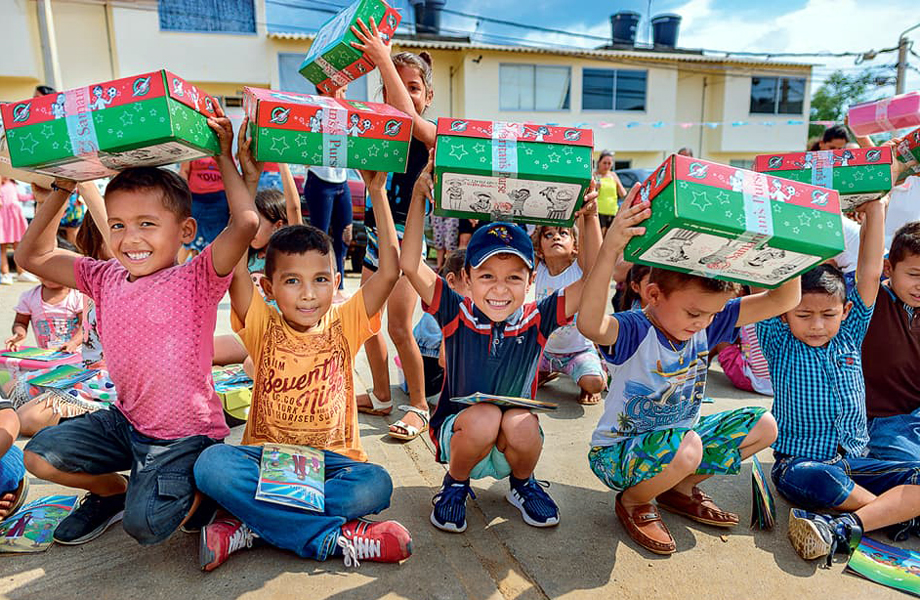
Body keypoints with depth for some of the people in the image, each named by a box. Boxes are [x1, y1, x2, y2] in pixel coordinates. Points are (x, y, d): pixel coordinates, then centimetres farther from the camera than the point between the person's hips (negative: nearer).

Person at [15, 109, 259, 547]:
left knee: (145, 526, -18)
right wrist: (61, 190, 2)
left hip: (186, 434, -6)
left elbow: (245, 222, -36)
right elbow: (33, 255, 9)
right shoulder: (106, 280, 0)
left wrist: (225, 158, -22)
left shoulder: (196, 280, -19)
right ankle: (112, 490, 29)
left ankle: (201, 485, 15)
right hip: (126, 421, 7)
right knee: (40, 455, 3)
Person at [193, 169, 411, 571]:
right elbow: (234, 268, -14)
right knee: (211, 464, -30)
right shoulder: (263, 327, 1)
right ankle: (334, 536, -25)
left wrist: (377, 191, -12)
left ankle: (248, 526, -20)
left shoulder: (343, 325, 1)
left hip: (331, 459, 0)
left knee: (376, 485, -30)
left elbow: (389, 271, -11)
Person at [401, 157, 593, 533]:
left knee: (521, 424, -31)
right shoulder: (456, 315, -13)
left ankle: (523, 485, 5)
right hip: (458, 434, -2)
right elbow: (409, 264, -24)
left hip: (513, 443, 2)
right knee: (483, 417, -33)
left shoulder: (535, 321, -10)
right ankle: (455, 485, 0)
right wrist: (418, 198, -29)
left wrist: (589, 218, -25)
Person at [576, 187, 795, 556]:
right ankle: (632, 502, -3)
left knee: (762, 426, 1)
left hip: (679, 438, 7)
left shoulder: (708, 324, -8)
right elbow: (589, 325, -53)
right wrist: (609, 251, -62)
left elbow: (783, 300, -8)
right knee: (685, 447, -37)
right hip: (617, 452, -7)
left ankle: (681, 488, 14)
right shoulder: (633, 332, -28)